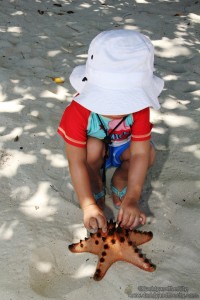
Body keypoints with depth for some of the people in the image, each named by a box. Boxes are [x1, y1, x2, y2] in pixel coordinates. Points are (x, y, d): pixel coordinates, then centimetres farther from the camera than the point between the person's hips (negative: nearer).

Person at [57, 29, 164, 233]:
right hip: (93, 152, -1)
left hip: (122, 150, 2)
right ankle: (97, 187, -7)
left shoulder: (139, 109, -29)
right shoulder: (78, 111, -36)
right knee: (93, 146, -35)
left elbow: (139, 154, -33)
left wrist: (132, 199, -40)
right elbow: (76, 162, -37)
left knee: (149, 153, -27)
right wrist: (89, 206, -43)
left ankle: (119, 181, 0)